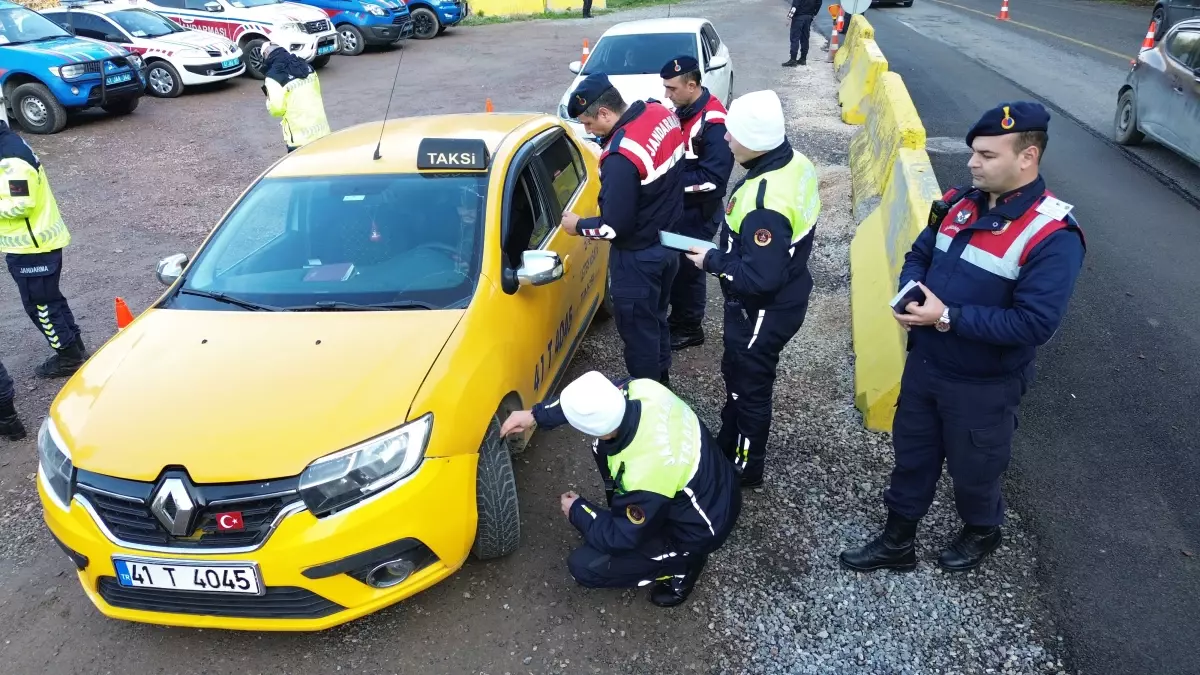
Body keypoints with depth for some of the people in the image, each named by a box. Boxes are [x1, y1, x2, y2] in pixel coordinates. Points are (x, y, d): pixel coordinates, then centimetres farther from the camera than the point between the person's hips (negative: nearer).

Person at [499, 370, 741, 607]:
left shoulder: (643, 474, -39)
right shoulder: (641, 389, -22)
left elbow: (622, 539, -20)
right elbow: (586, 400, 1)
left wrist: (577, 511, -4)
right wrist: (536, 415, -1)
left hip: (699, 527, -7)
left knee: (584, 567, -5)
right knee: (603, 450, 6)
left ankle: (681, 567, 8)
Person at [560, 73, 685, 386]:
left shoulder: (622, 158, -32)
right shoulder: (661, 113, -5)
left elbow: (615, 227, -25)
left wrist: (578, 225, -8)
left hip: (639, 257, -9)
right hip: (668, 241, 9)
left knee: (637, 330, 9)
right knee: (656, 318, 26)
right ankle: (660, 379, 44)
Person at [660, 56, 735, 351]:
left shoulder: (714, 122, -24)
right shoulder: (682, 111, 4)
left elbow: (712, 179, -27)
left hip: (699, 212, -8)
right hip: (678, 205, 8)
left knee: (688, 267, 4)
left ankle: (690, 329, 21)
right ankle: (678, 317, 36)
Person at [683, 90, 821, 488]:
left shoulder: (765, 203, -35)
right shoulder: (795, 162, -4)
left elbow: (760, 277, -32)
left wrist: (712, 261, -18)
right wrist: (724, 253, 5)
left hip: (763, 311, -9)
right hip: (783, 298, 9)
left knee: (750, 388, 12)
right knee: (736, 375, 26)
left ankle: (744, 469, 34)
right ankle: (727, 444, 48)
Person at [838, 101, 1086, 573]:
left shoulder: (1053, 236, -23)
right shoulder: (960, 204, -2)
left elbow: (1035, 324, -28)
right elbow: (919, 255, 10)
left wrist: (948, 317, -29)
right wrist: (909, 291, -12)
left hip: (984, 386, -6)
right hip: (924, 364, 6)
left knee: (973, 469, 18)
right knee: (911, 455, 19)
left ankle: (982, 533, 49)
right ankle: (897, 542, 39)